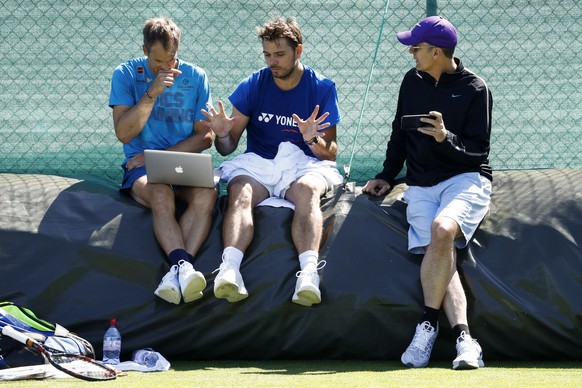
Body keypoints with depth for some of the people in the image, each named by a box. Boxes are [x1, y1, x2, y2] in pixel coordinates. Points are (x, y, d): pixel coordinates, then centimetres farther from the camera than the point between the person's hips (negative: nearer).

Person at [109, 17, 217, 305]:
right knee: (161, 195, -37)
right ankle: (184, 266, -56)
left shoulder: (195, 77, 8)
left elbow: (205, 137, 5)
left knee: (206, 194, -34)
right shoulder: (126, 75, 3)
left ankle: (177, 271, -49)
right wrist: (152, 92, -15)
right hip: (142, 168, -1)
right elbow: (124, 133, -5)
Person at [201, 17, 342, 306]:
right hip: (258, 163, 1)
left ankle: (309, 273, -58)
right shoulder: (253, 86, 7)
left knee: (306, 190, -37)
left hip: (304, 165, -1)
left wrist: (315, 141, -20)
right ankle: (229, 270, -58)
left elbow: (331, 153, 4)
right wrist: (223, 133, -17)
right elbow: (227, 148, 7)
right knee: (240, 193, -34)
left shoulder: (322, 89, 4)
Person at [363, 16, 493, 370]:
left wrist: (446, 138, -22)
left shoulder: (475, 89, -3)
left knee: (441, 229, -34)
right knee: (441, 255, -20)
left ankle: (428, 324, -22)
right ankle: (464, 339, -30)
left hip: (466, 178, -4)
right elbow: (399, 133, 23)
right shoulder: (413, 81, 12)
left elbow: (478, 151, -5)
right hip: (421, 185, 4)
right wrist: (387, 176, 15)